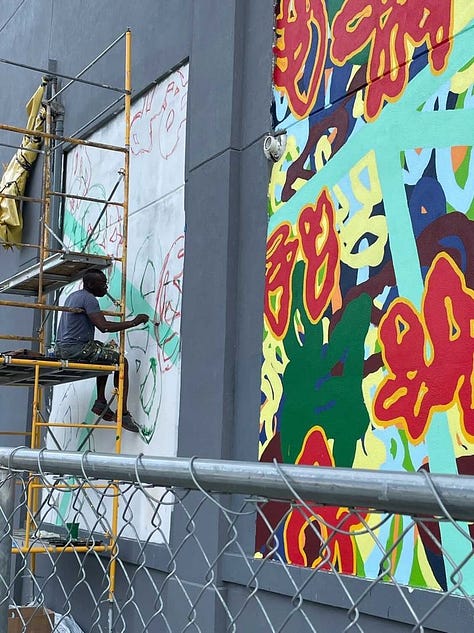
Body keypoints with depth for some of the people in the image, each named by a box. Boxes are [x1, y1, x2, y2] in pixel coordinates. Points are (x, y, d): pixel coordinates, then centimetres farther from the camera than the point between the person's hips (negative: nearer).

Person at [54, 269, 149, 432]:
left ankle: (101, 402, 21)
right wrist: (134, 322, -16)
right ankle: (123, 413, -10)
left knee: (107, 355, 28)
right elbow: (104, 326, -22)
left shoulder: (73, 296, 21)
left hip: (61, 348, 10)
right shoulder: (88, 299, -12)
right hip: (76, 348, -10)